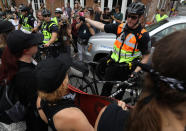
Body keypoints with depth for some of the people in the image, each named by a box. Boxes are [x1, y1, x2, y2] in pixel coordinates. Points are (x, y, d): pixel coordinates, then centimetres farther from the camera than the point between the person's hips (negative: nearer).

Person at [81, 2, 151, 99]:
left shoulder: (143, 35, -12)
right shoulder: (120, 27, -4)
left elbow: (146, 56, -6)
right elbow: (102, 26, 3)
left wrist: (136, 71, -15)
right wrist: (85, 19, 8)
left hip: (126, 70, -2)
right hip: (112, 65, 3)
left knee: (119, 93, 17)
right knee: (106, 89, 16)